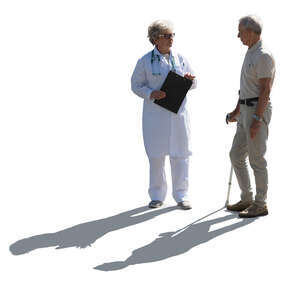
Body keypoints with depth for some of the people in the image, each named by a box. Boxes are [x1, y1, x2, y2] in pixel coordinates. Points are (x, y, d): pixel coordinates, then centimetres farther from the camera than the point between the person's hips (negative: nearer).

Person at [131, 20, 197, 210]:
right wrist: (151, 93, -17)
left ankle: (181, 195, 10)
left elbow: (193, 84, 16)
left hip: (178, 114, 2)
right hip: (155, 114, -2)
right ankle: (157, 196, 15)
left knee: (180, 154, 1)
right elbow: (136, 85, 1)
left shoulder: (180, 59, 9)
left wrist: (189, 79, -8)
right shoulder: (145, 61, 0)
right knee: (156, 155, 3)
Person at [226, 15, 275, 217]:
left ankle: (260, 205, 6)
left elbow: (265, 90, -19)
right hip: (246, 110, 10)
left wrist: (257, 119, -22)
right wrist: (237, 111, 23)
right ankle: (247, 199, 20)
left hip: (258, 111, -10)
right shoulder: (251, 53, 16)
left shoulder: (263, 56, -16)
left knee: (256, 159, -3)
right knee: (236, 155, 12)